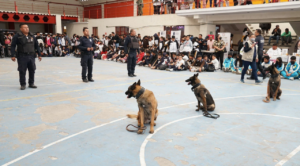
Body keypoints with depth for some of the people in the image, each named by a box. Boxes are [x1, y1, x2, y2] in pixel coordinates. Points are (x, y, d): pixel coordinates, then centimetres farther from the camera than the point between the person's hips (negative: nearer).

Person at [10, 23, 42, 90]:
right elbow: (13, 46, -4)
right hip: (22, 57, -4)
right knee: (22, 71, 1)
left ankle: (31, 83, 21)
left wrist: (39, 54, 11)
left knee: (32, 70, 9)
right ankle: (23, 84, 11)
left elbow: (36, 46, 14)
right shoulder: (17, 36, -3)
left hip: (31, 56, 4)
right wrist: (13, 55, -10)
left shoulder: (32, 36, 10)